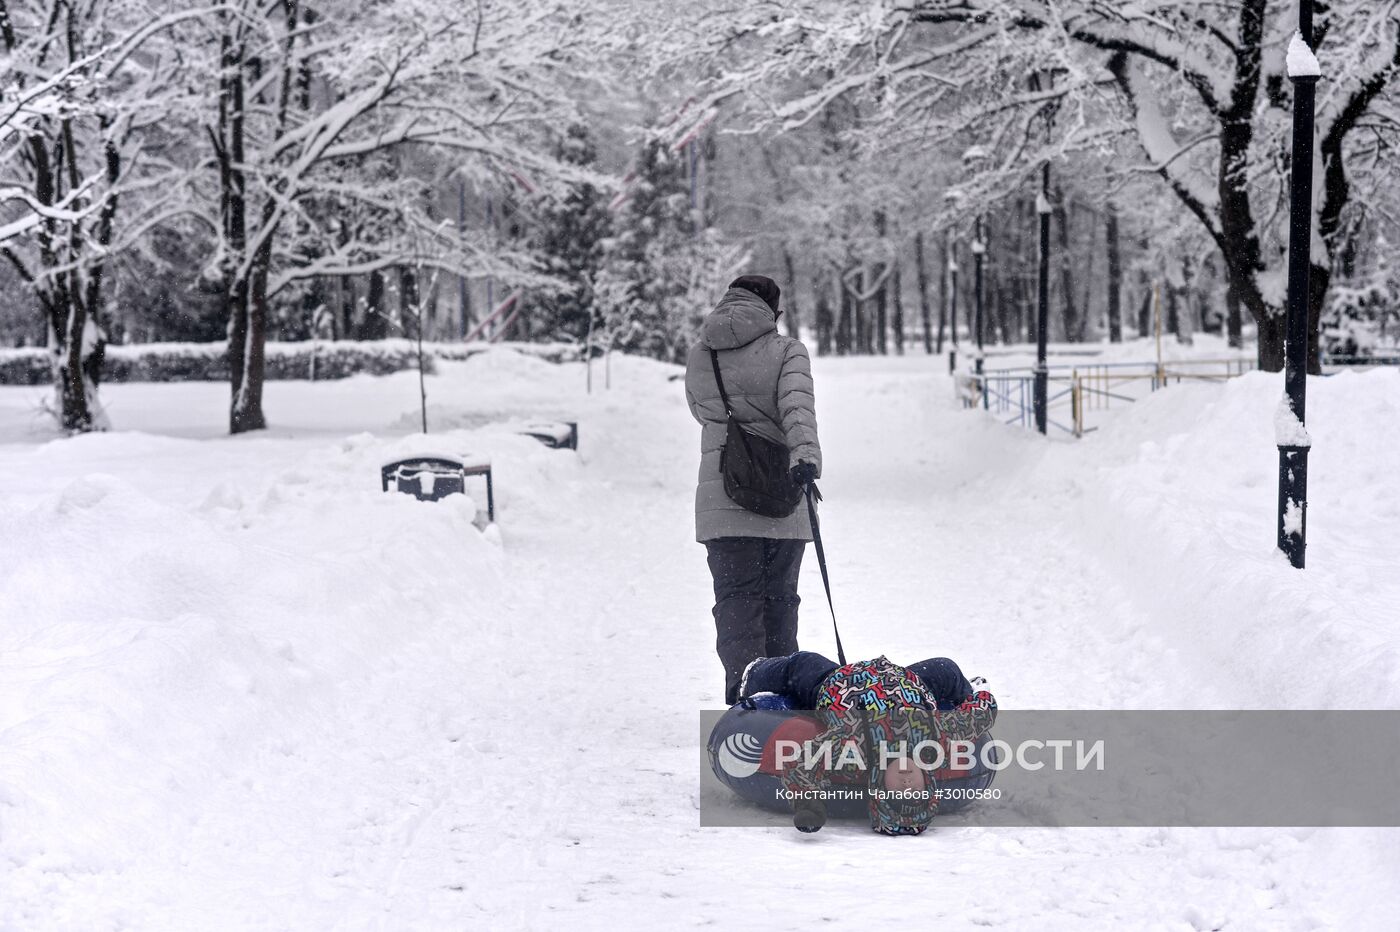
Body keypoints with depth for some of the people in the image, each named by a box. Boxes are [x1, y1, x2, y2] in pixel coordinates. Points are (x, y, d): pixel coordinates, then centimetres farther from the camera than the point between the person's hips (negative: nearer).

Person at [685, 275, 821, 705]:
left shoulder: (698, 357, 7)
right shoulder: (787, 351, -3)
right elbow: (797, 403, -18)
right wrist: (806, 453, -32)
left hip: (720, 497, 1)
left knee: (735, 596, 2)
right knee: (779, 598, 12)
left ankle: (744, 689, -14)